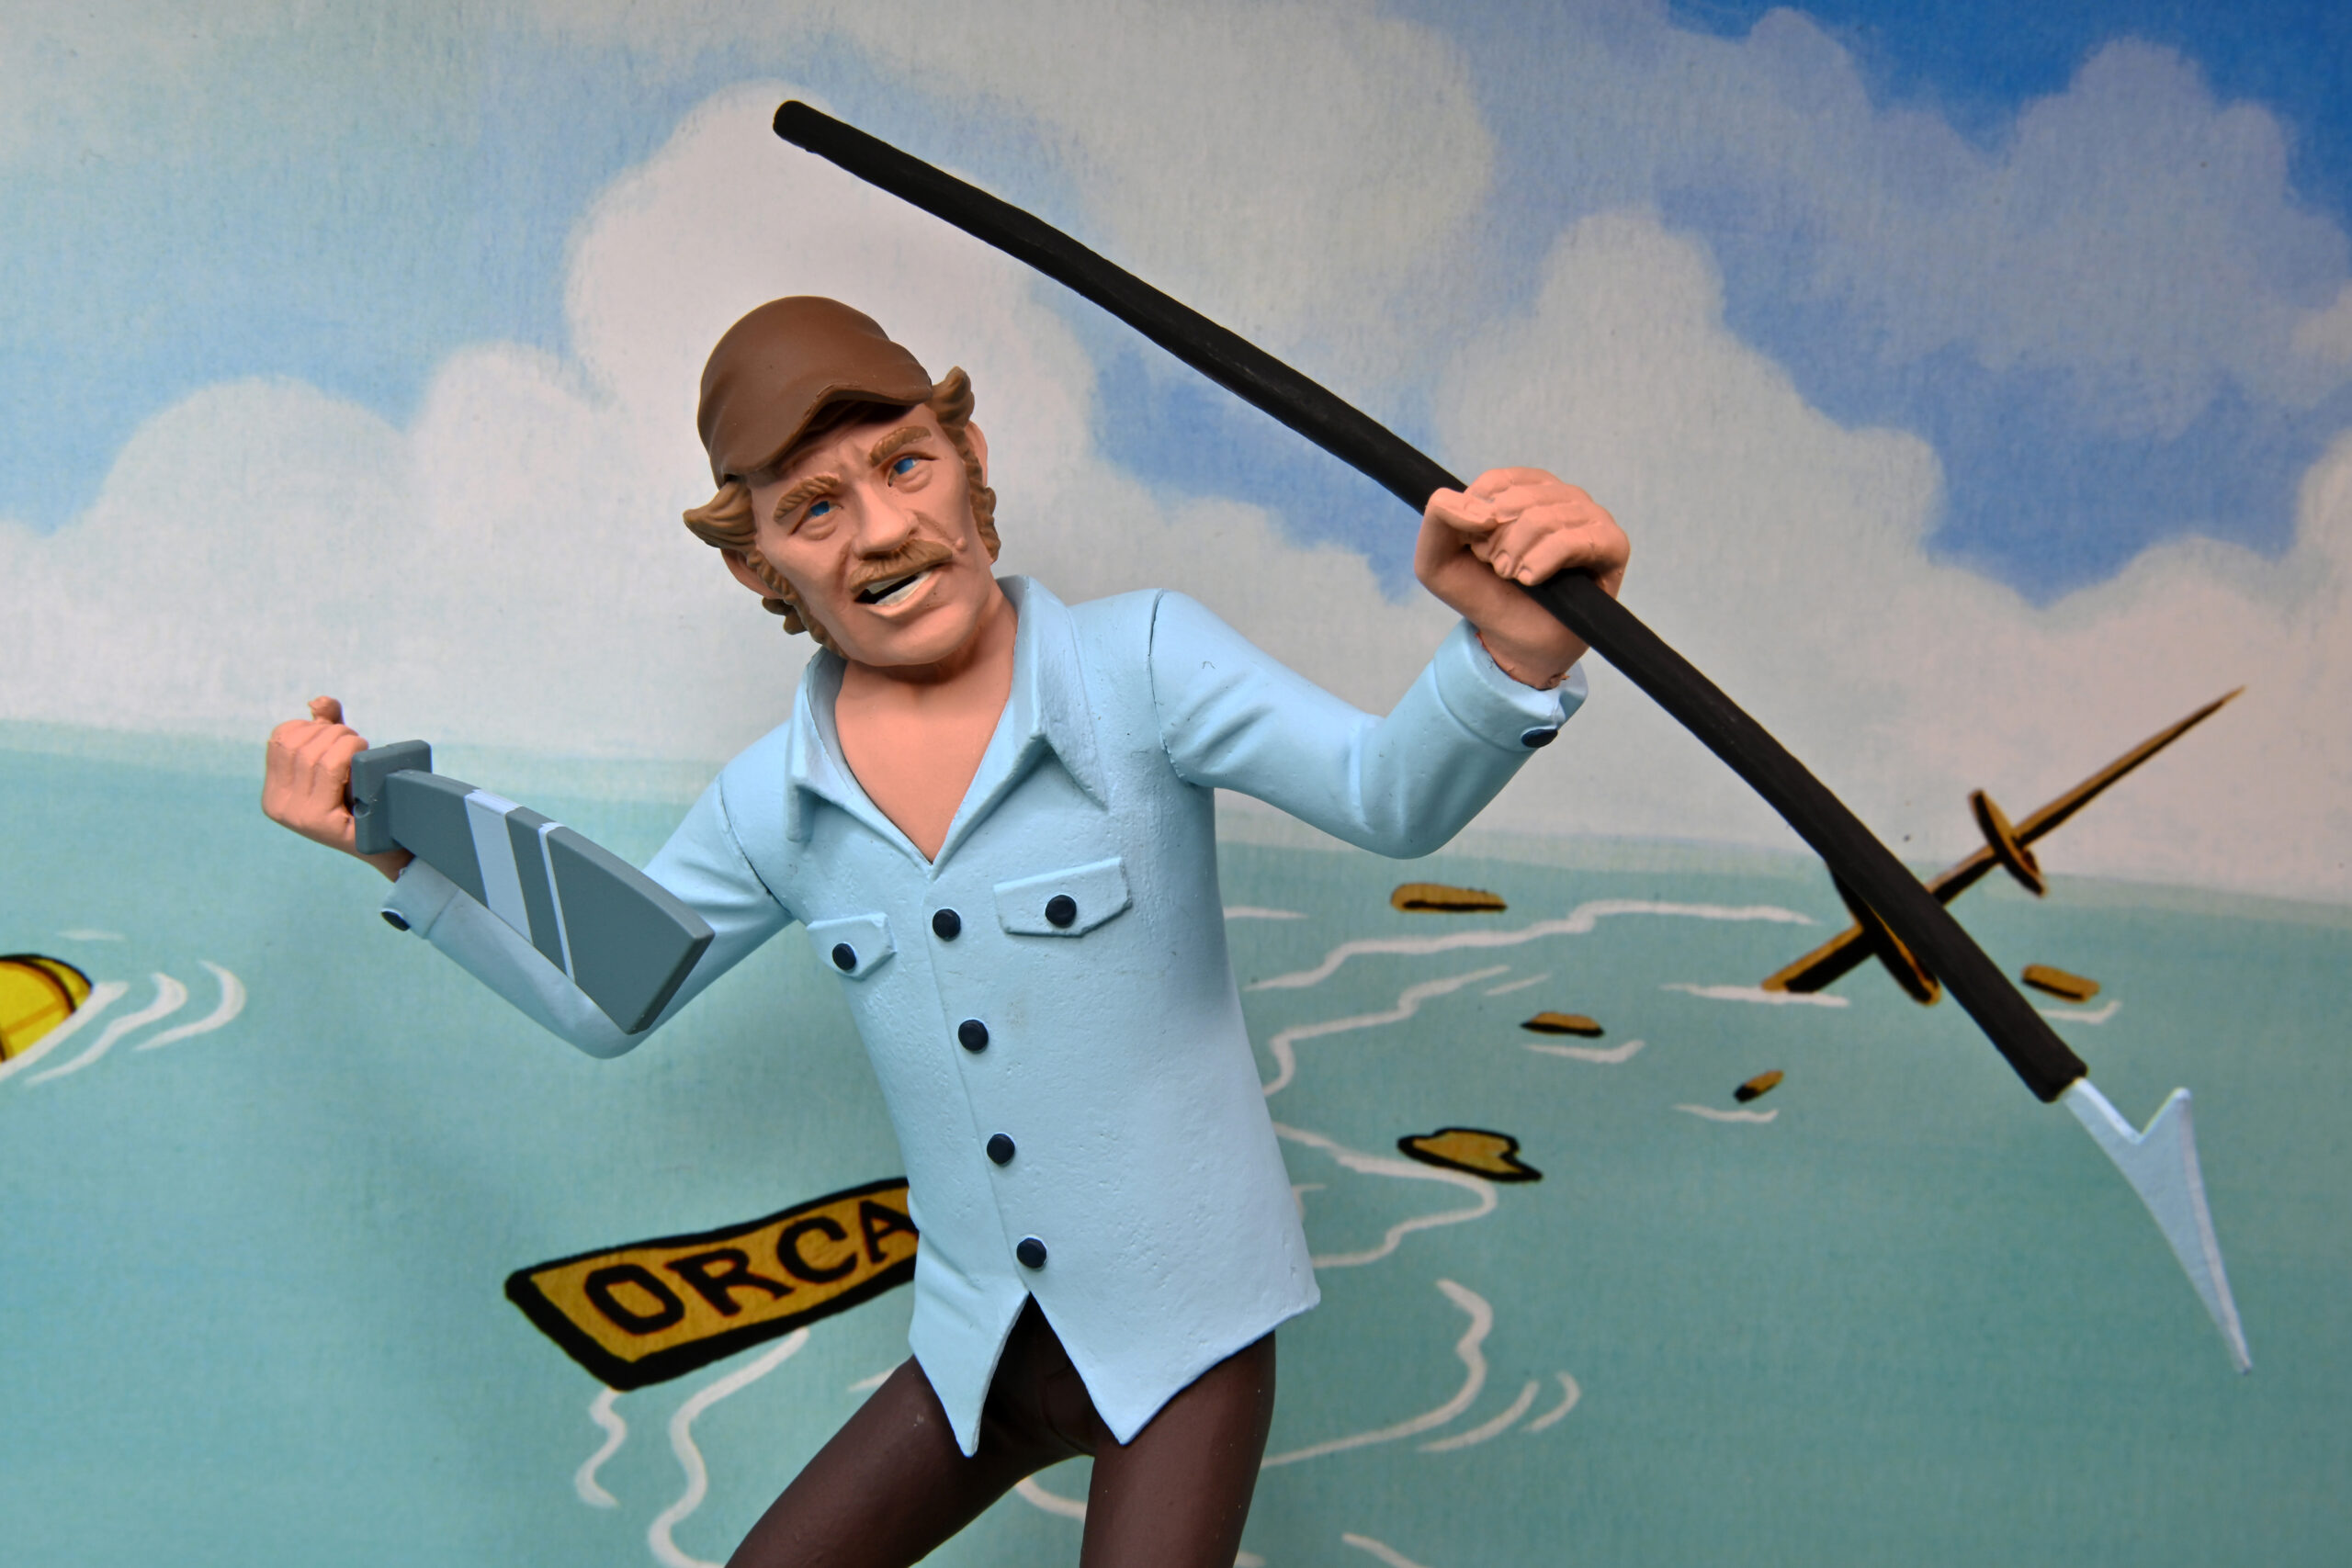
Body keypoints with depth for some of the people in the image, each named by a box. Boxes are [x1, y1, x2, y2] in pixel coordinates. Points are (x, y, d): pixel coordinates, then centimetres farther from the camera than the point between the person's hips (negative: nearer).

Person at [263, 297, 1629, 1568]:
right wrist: (403, 842, 3)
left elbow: (1387, 793, -31)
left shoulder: (1139, 665, -16)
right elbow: (602, 997, 13)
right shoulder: (775, 803, -2)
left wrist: (1513, 655, -53)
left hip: (1184, 1328, -4)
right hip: (984, 1345, 5)